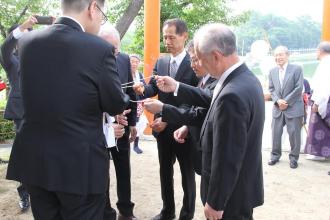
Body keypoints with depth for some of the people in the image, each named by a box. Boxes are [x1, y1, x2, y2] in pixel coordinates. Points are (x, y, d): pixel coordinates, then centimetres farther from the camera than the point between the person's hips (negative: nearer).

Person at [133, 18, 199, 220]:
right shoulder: (161, 62, 5)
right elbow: (153, 87, -1)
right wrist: (143, 90, -25)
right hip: (162, 127, 6)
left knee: (187, 174, 11)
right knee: (165, 172, 18)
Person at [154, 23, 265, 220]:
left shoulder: (233, 95, -31)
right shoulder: (245, 77, 0)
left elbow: (226, 159, -28)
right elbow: (213, 101, 15)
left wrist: (215, 203, -18)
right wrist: (177, 88, 13)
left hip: (231, 195, -9)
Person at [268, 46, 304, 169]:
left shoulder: (297, 69, -5)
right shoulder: (272, 71, 10)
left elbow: (299, 88, -10)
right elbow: (271, 89, 9)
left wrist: (286, 101, -14)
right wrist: (278, 101, -9)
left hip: (293, 108, -4)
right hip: (278, 108, 4)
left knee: (294, 134, 1)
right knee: (275, 133, 7)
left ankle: (294, 158, 15)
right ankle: (275, 155, 23)